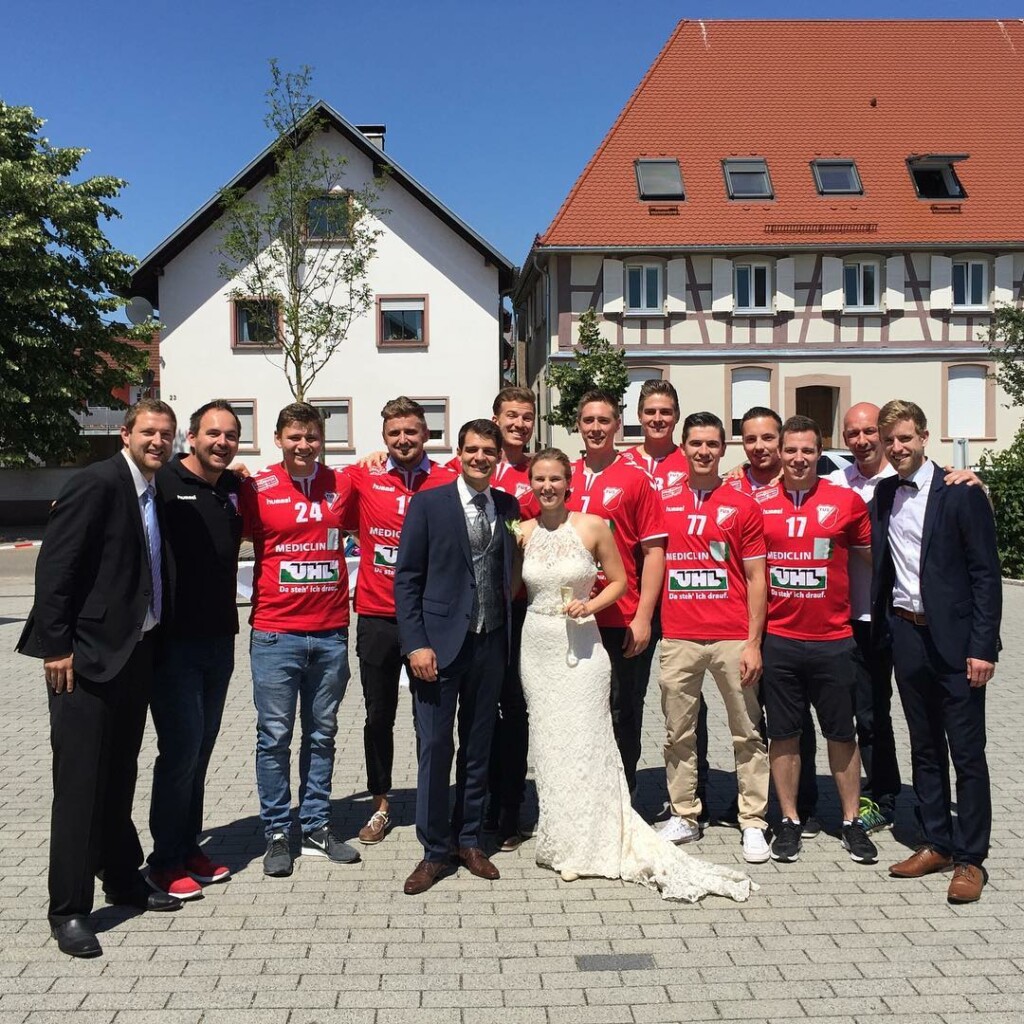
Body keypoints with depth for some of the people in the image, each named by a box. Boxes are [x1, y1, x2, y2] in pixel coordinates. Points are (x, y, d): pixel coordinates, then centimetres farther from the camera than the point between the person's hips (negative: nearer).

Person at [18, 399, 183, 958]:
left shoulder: (152, 493, 11)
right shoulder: (97, 483, -14)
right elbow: (54, 566, -17)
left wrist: (151, 640, 15)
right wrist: (56, 646, -18)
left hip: (134, 654, 8)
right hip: (86, 657, -8)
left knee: (119, 776, 18)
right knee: (80, 782, -2)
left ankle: (122, 879, 31)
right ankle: (68, 910, 7)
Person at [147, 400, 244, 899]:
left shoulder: (235, 487, 10)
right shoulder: (162, 483, -10)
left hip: (219, 640, 6)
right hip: (174, 640, -6)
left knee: (201, 746, 14)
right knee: (182, 746, -5)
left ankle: (189, 847, 26)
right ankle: (165, 861, 10)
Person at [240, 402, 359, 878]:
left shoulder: (342, 484, 5)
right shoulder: (257, 489, -3)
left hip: (331, 632, 3)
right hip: (275, 633, -3)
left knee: (322, 733, 13)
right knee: (275, 735, 3)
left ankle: (317, 826, 25)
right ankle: (277, 833, 16)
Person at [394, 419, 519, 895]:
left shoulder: (508, 507, 9)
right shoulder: (428, 504, -3)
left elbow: (509, 573, 11)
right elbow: (406, 578, -5)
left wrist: (509, 636, 2)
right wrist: (416, 644, -11)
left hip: (491, 643, 4)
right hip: (440, 642, -4)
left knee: (478, 747, 12)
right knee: (435, 747, 0)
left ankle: (469, 840, 26)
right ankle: (434, 851, 12)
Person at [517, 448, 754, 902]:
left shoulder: (593, 526, -5)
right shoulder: (523, 532, 3)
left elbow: (619, 581, 2)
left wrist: (590, 605, -12)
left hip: (581, 645, -3)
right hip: (537, 645, 3)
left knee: (583, 740, -2)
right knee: (548, 741, 9)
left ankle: (591, 841, 10)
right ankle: (560, 839, 22)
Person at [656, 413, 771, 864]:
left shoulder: (742, 505, 2)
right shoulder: (662, 501, 7)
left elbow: (755, 578, 2)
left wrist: (753, 641, -5)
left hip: (732, 638, -1)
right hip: (677, 638, 2)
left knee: (746, 733, 5)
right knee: (678, 733, 8)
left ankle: (753, 822, 14)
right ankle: (683, 815, 21)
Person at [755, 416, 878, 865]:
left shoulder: (847, 502, -1)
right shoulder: (757, 503, 1)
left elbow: (871, 556, 12)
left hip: (832, 638, 0)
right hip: (777, 638, 1)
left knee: (842, 733, 9)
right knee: (783, 734, 8)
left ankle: (851, 822, 23)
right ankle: (789, 821, 21)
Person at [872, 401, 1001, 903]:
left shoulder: (961, 494, -8)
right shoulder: (882, 495, 8)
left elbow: (986, 574, -9)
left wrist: (982, 647, -13)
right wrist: (884, 628, 0)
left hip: (954, 639, -5)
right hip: (906, 635, 5)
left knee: (967, 753, 1)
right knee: (925, 749, 14)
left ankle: (970, 858, 10)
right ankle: (937, 844, 25)